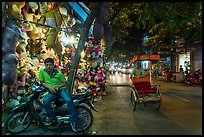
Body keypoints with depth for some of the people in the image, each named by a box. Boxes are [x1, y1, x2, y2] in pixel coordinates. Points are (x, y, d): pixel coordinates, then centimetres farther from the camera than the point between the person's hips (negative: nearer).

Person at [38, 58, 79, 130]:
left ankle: (74, 121, -16)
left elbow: (64, 82, 2)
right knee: (45, 101, -30)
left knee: (69, 100, -29)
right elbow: (42, 82, 2)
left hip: (61, 89, -2)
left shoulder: (58, 73, -7)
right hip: (51, 91, 2)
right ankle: (52, 118, -8)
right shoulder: (42, 71, -4)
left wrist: (57, 88, -13)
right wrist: (49, 87, -13)